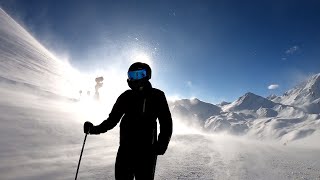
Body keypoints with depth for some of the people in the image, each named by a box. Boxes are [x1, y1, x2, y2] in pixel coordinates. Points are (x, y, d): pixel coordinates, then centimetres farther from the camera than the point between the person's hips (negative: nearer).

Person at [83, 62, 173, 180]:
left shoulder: (157, 96, -2)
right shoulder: (126, 96, 6)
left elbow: (166, 122, -1)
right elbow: (112, 119, 12)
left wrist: (162, 143, -13)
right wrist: (95, 129, -2)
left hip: (147, 150, -3)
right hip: (125, 148, 3)